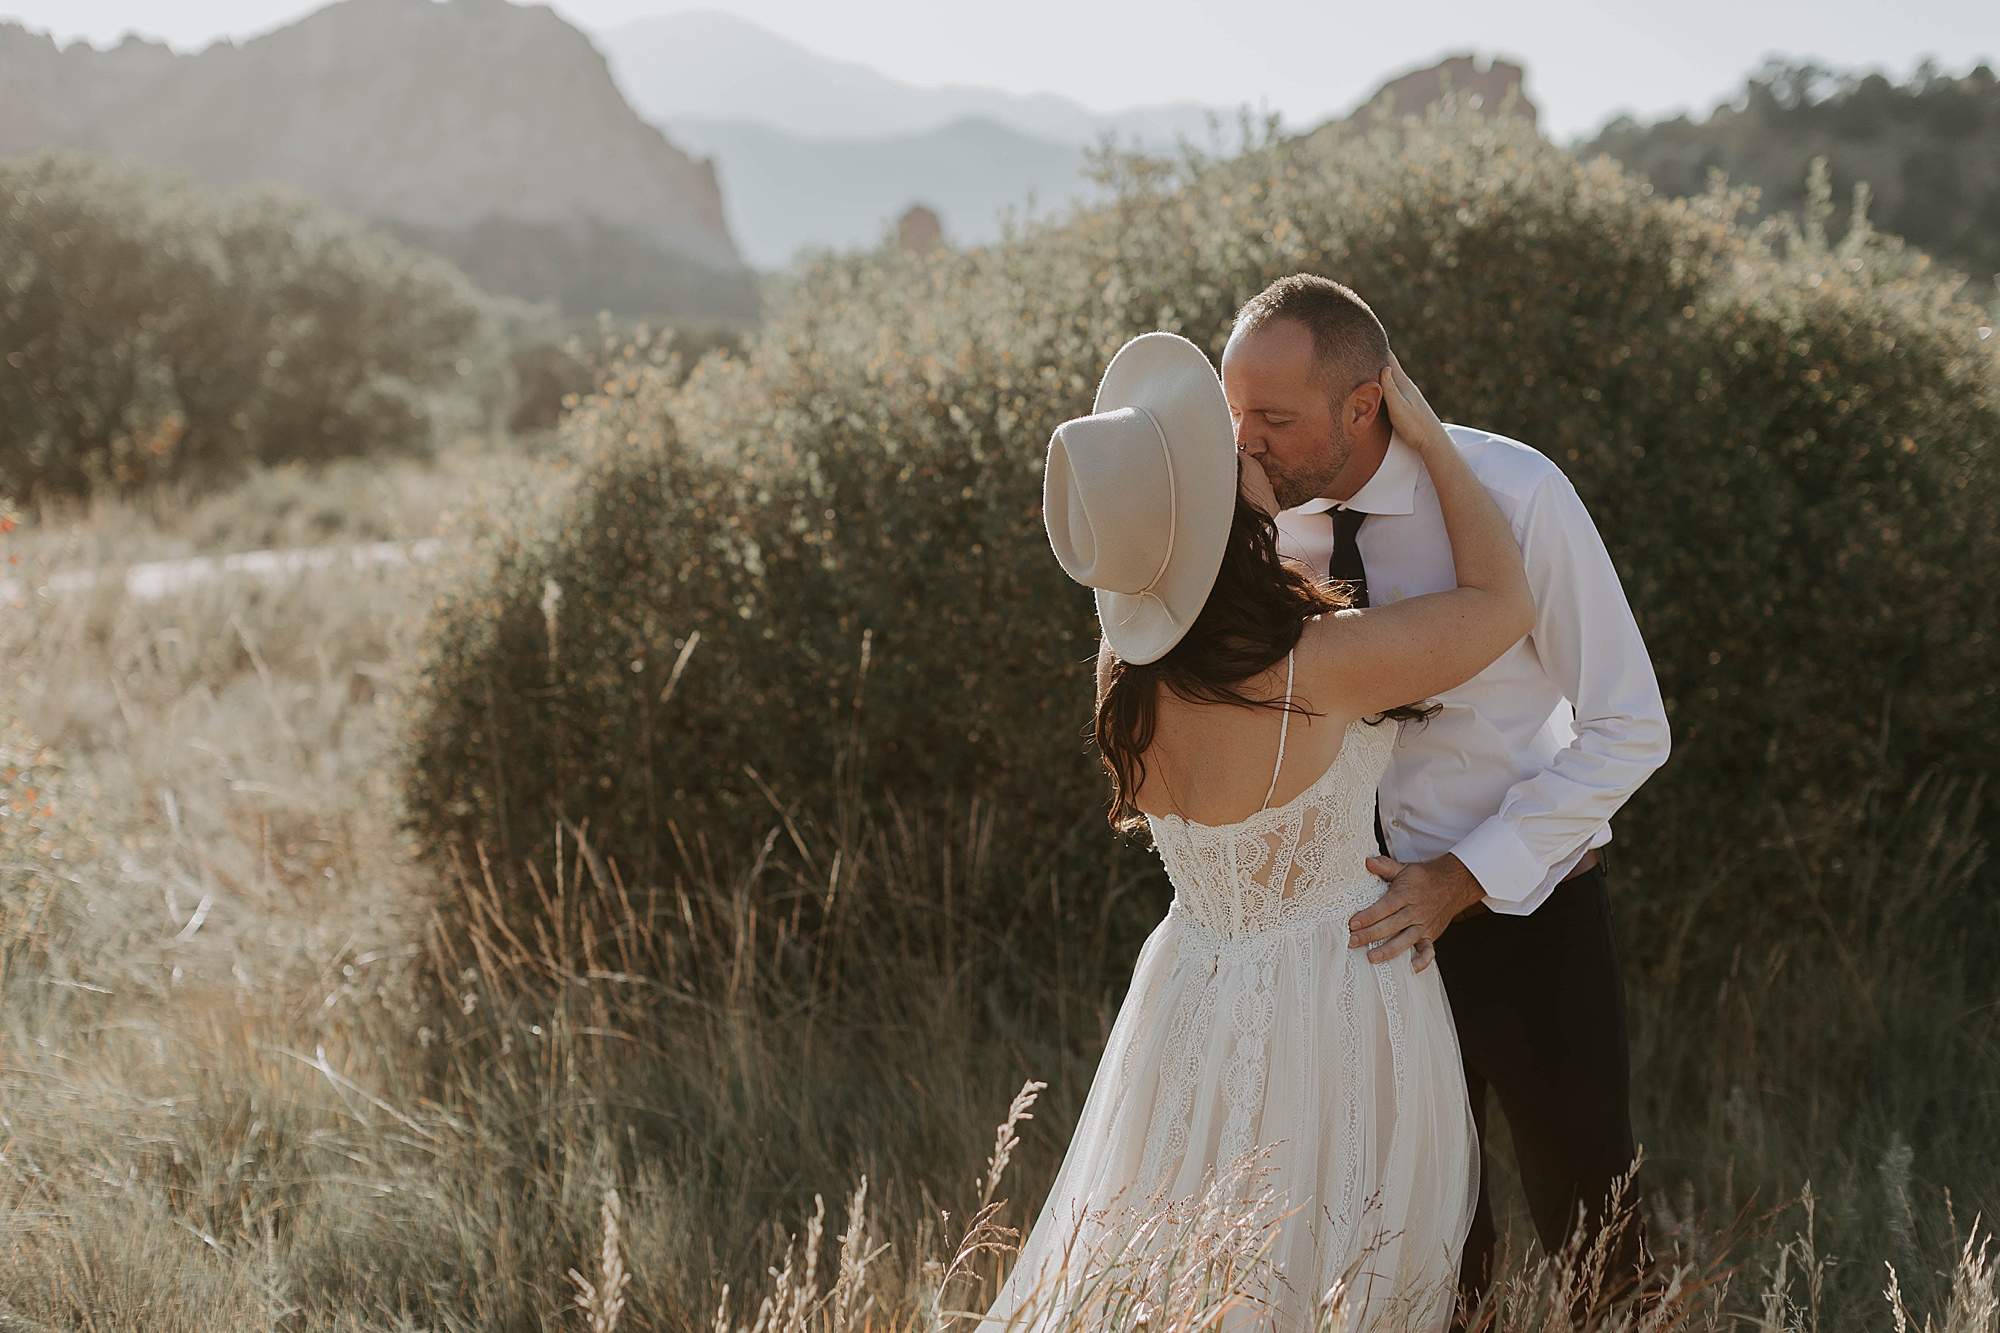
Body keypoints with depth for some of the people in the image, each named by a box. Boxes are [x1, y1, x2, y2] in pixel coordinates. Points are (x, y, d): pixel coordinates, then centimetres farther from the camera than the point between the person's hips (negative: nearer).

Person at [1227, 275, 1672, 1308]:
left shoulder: (1514, 494, -21)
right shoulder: (1269, 518, -7)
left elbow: (1629, 729, -17)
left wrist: (1463, 878, -24)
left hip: (1526, 909, -4)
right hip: (1383, 914, 4)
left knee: (1587, 1229, 7)